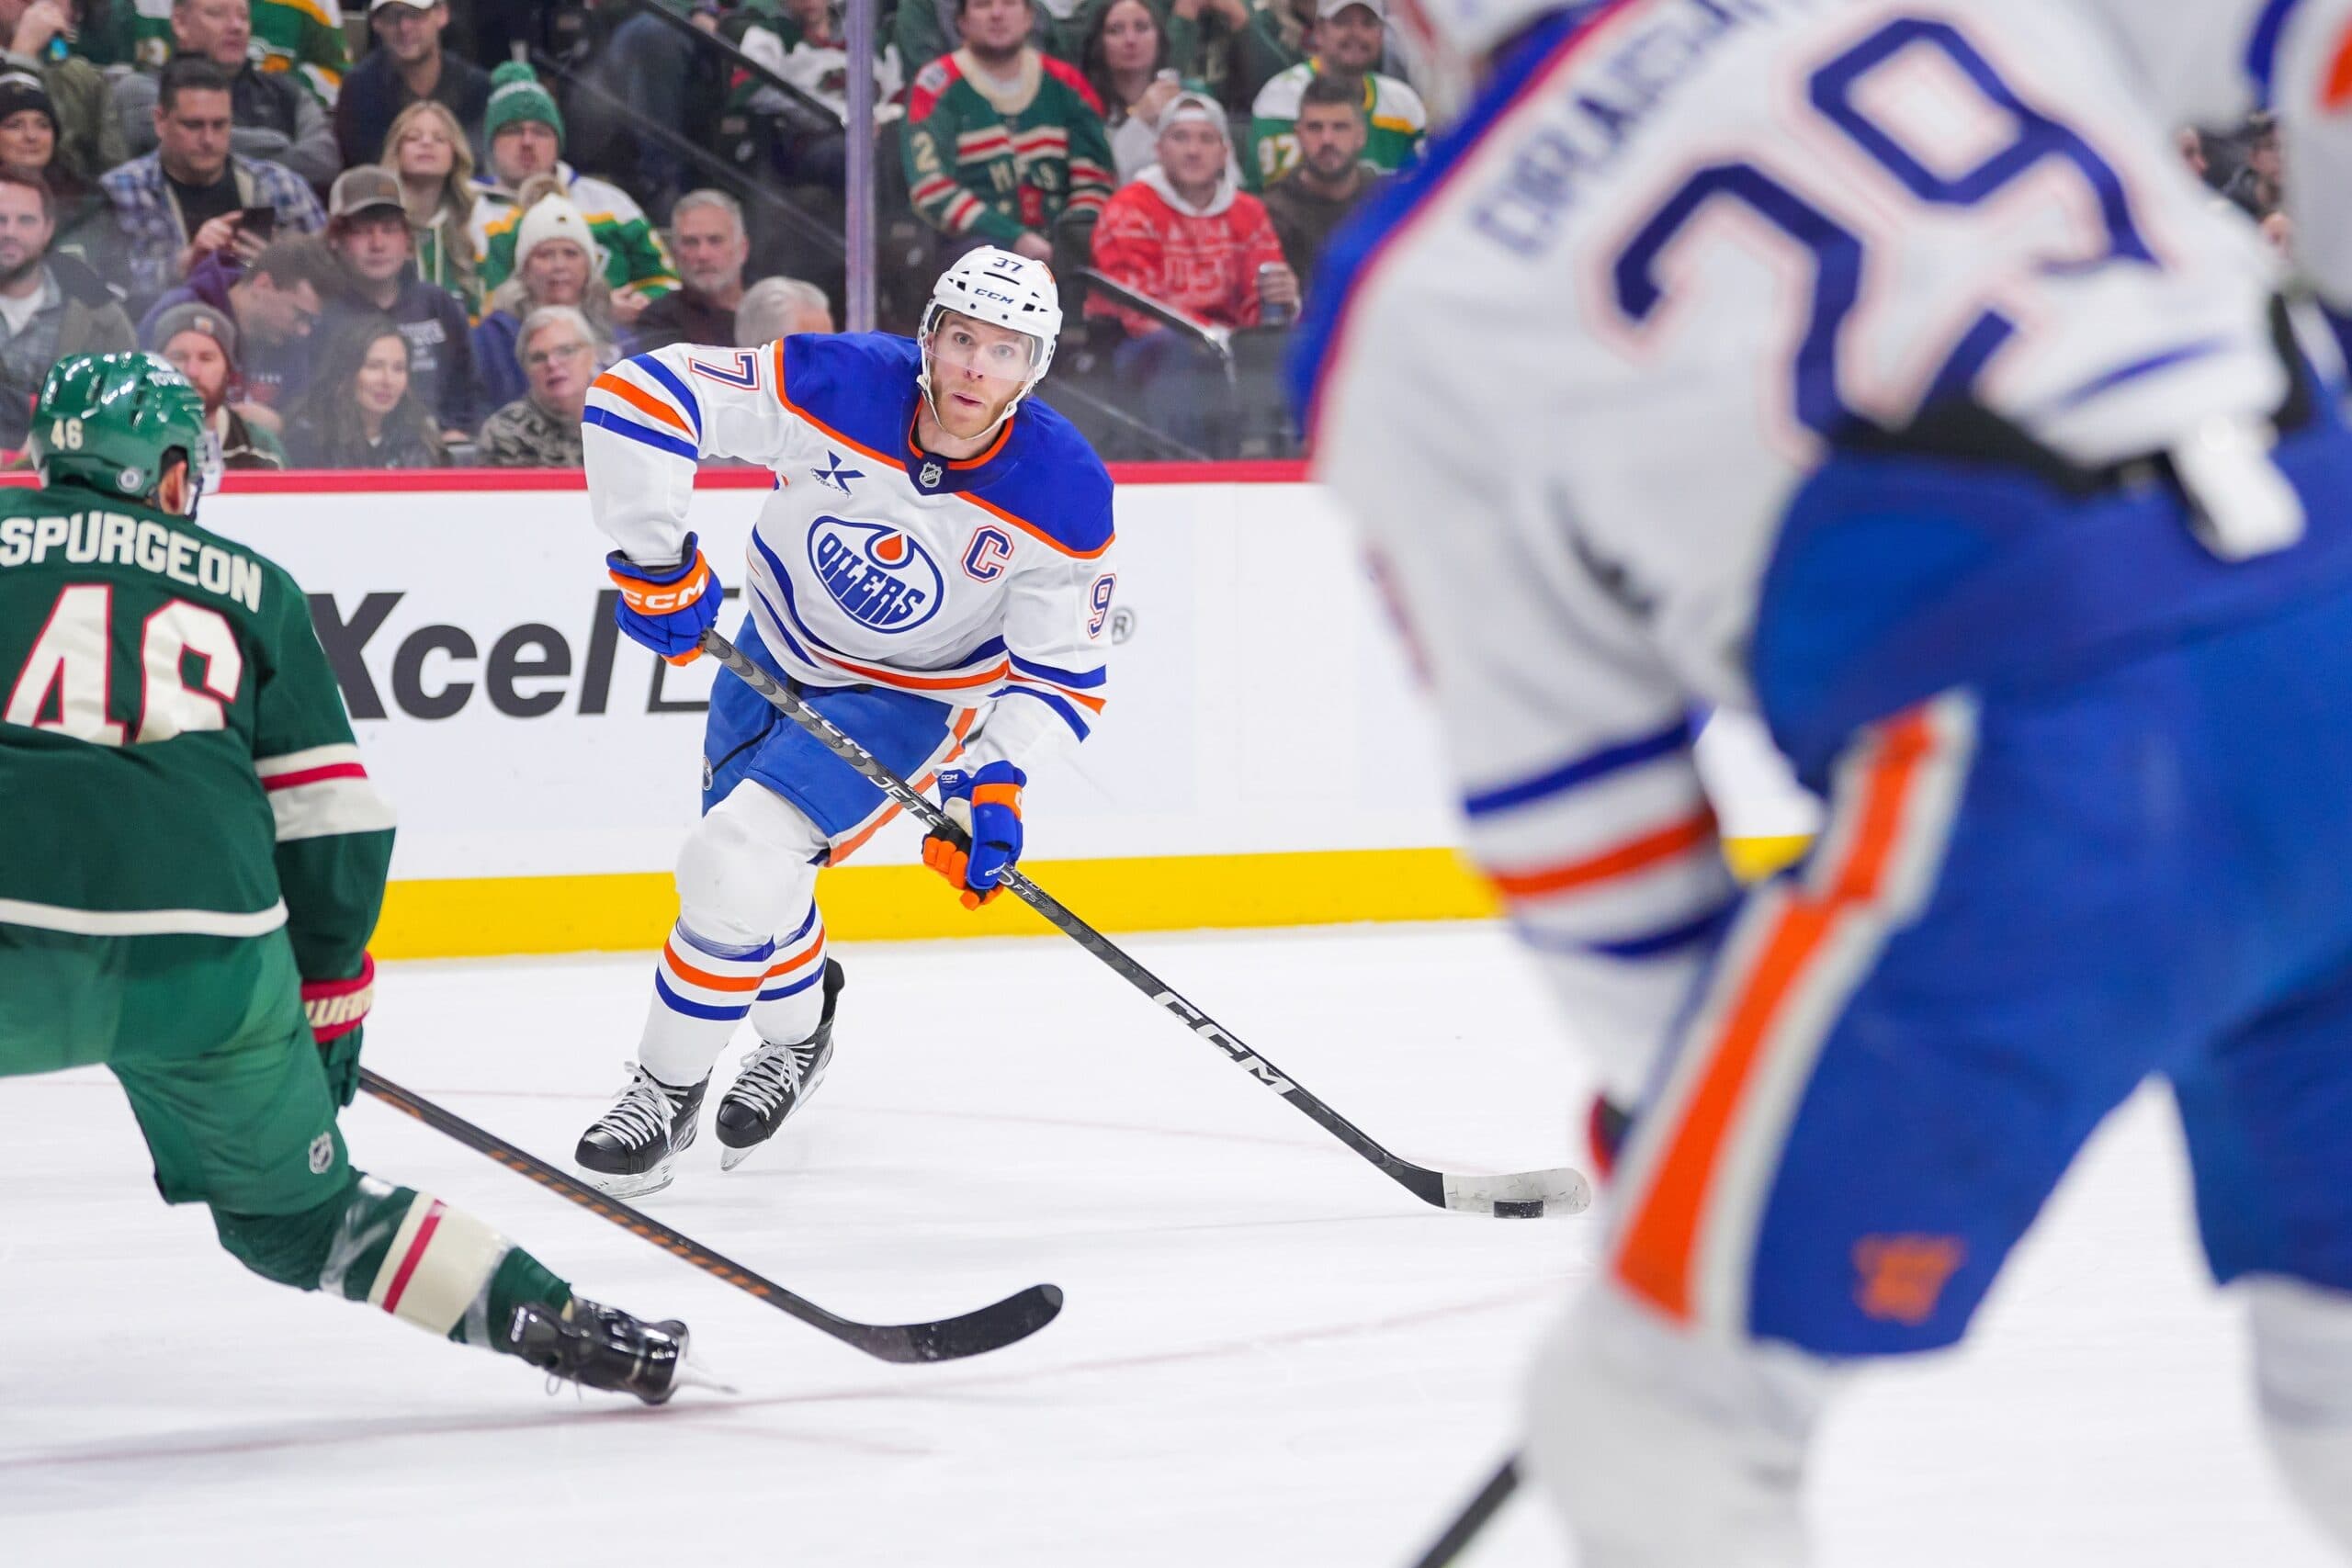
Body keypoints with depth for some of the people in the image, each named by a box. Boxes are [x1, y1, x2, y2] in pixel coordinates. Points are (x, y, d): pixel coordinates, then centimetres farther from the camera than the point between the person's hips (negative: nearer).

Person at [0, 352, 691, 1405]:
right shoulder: (250, 587, 22)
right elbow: (334, 818, 18)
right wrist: (325, 1003, 27)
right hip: (212, 957, 3)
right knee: (298, 1216, 21)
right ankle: (555, 1320, 13)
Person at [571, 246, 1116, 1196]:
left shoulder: (1063, 496, -25)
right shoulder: (837, 387, -28)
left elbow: (1059, 670, -16)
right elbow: (638, 397, -28)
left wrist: (993, 781, -30)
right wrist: (657, 562, -29)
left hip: (910, 698, -3)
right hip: (776, 655, 3)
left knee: (740, 861, -21)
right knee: (745, 874, 18)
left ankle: (668, 1088, -1)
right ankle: (797, 1034, 51)